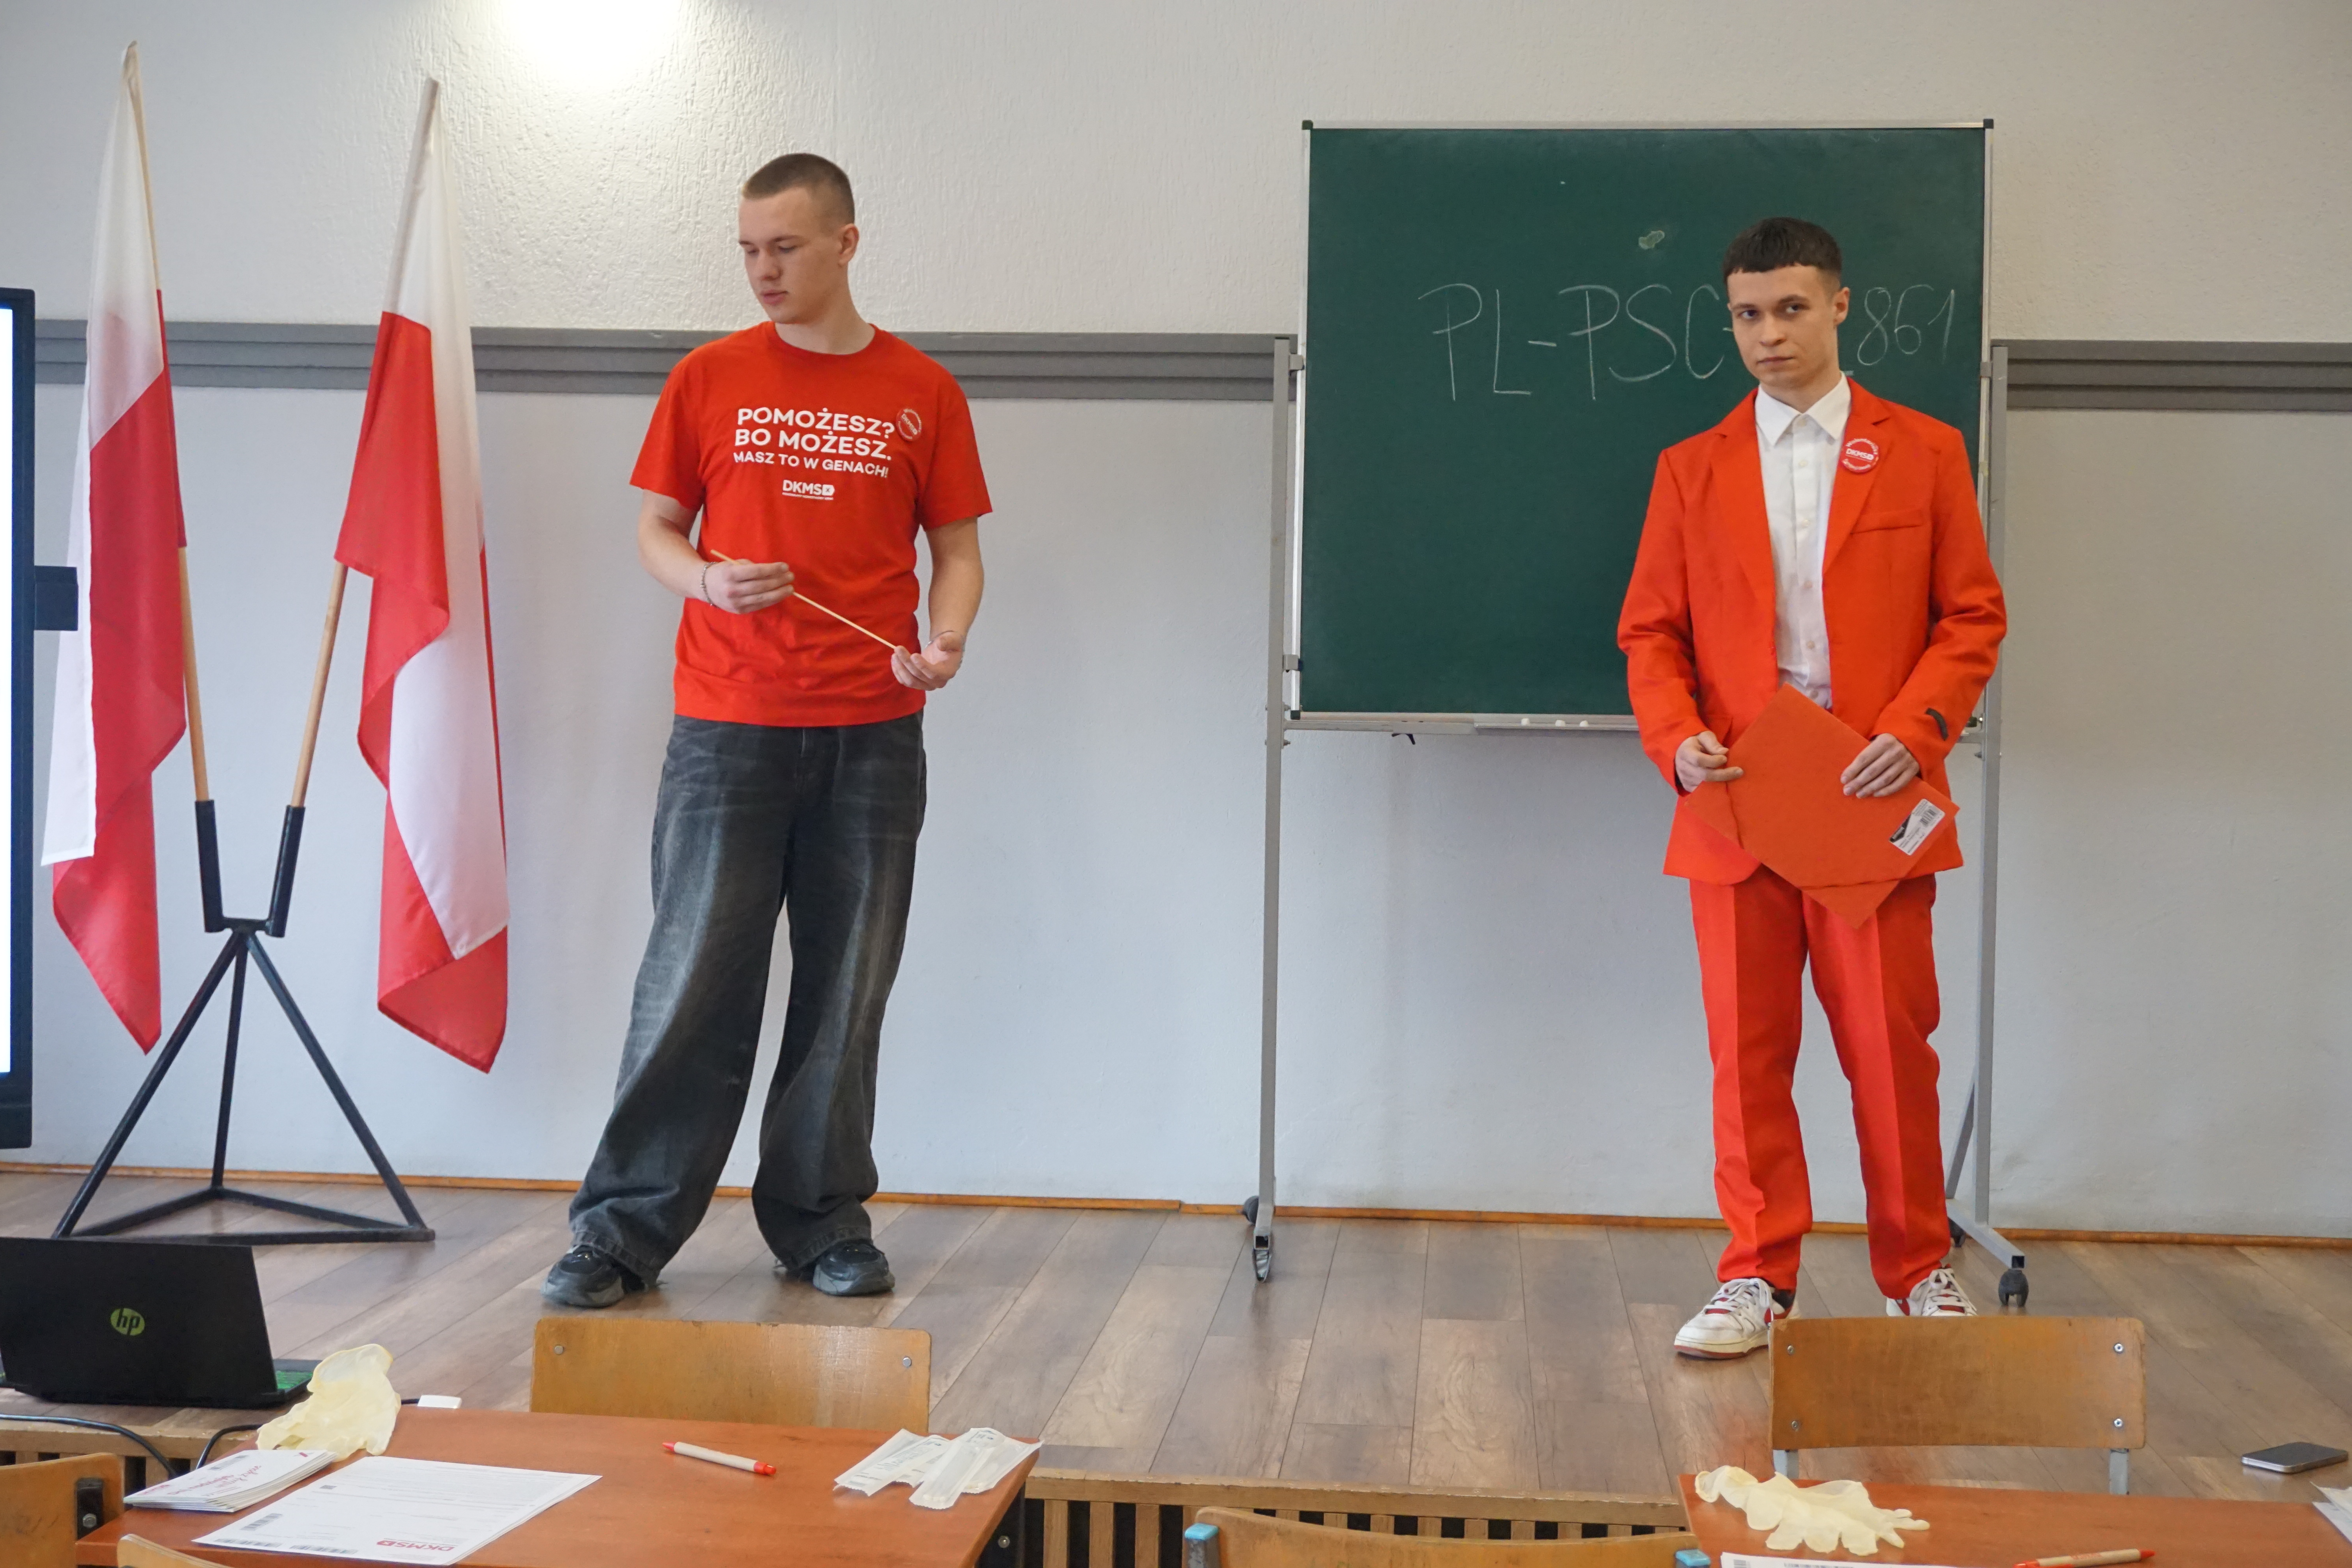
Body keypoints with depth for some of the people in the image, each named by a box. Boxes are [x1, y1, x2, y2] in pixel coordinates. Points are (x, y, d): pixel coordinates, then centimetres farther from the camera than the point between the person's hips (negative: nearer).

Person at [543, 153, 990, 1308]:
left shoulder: (921, 393, 7)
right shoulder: (709, 379, 6)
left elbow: (957, 547, 10)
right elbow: (654, 531, 10)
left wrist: (946, 641, -10)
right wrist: (706, 581, -12)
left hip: (872, 735, 1)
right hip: (727, 729, -1)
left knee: (846, 991, 6)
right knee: (693, 983, -2)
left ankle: (823, 1223, 18)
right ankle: (624, 1229, 7)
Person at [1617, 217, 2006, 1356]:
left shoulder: (1923, 453, 7)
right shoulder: (1691, 469, 11)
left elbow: (1973, 616, 5)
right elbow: (1651, 631, 10)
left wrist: (1916, 729, -10)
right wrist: (1676, 738, -8)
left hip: (1872, 799, -1)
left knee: (1890, 1045, 3)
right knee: (1747, 1050, 4)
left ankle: (1919, 1271, 20)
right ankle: (1758, 1278, 15)